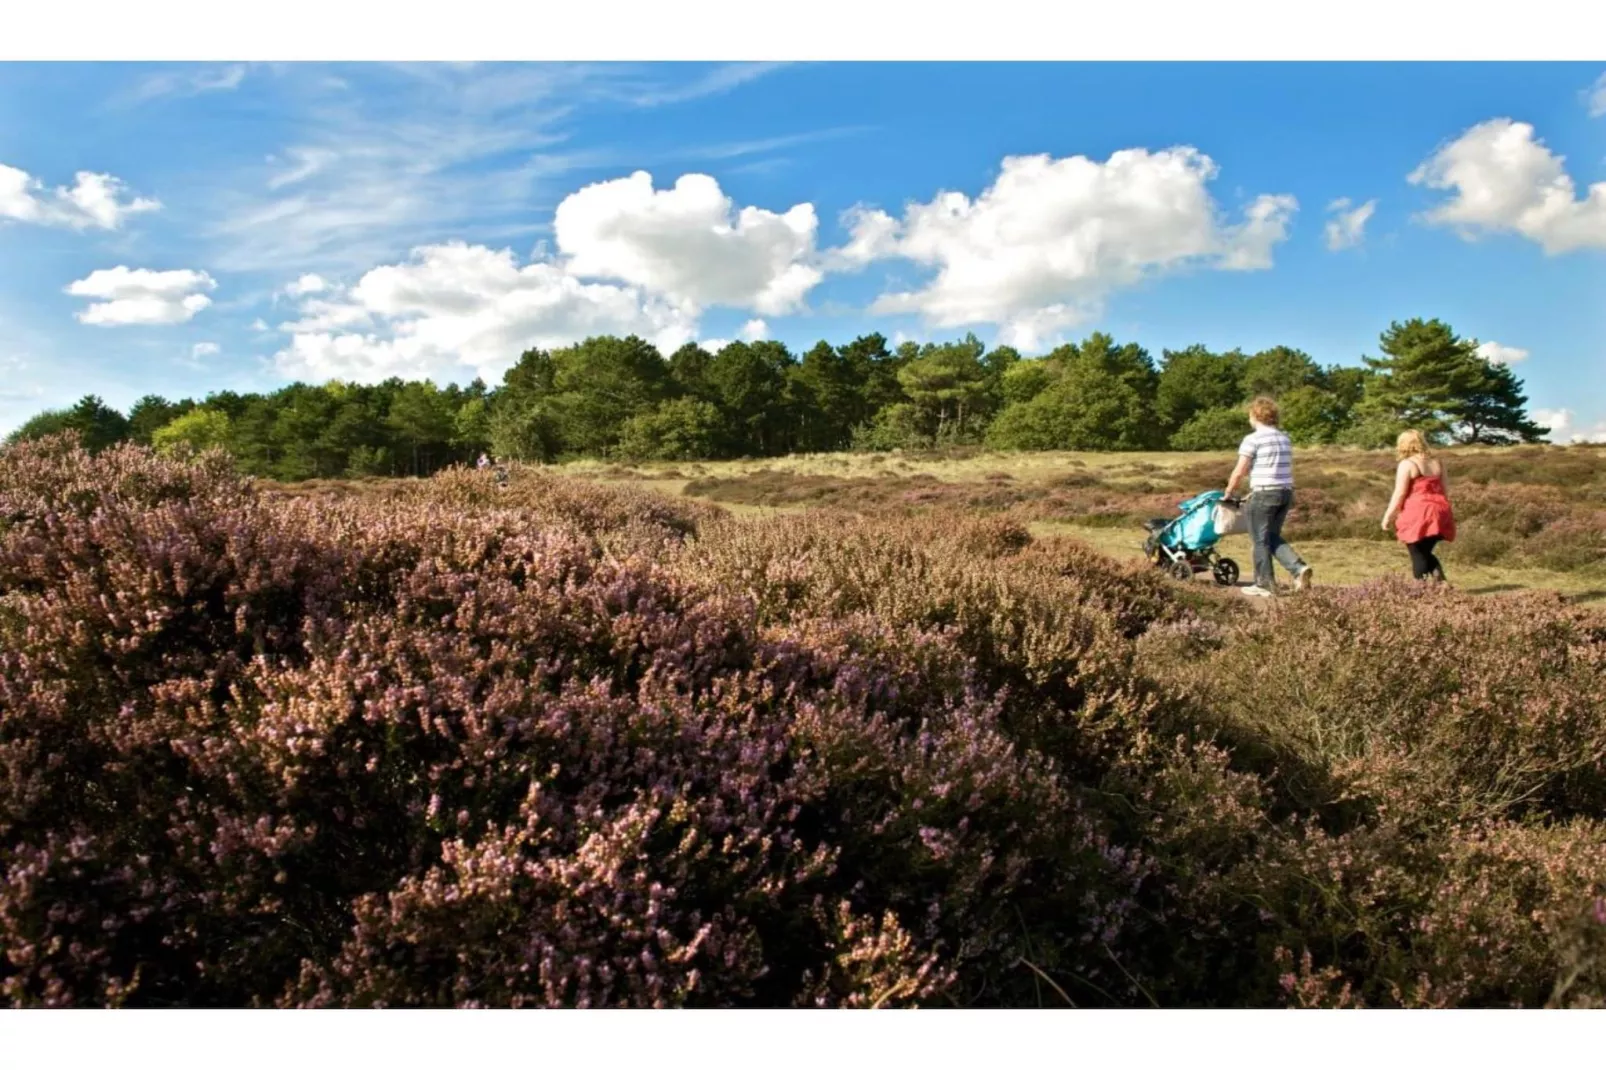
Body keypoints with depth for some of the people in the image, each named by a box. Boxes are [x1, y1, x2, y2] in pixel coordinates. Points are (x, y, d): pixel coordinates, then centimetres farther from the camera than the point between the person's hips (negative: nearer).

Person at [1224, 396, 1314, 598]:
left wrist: (1228, 493, 4)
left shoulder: (1252, 439, -9)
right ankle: (1299, 568, 1)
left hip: (1264, 494, -7)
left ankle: (1264, 585, 10)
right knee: (1273, 537, 19)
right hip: (1286, 491, 7)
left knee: (1261, 540, 4)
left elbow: (1239, 472, -10)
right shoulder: (1284, 438, 15)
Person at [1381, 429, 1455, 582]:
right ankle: (1440, 580, 0)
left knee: (1418, 556, 0)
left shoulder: (1406, 464, -8)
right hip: (1438, 514, 7)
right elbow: (1445, 490, 15)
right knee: (1426, 553, 20)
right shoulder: (1437, 462, 12)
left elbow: (1399, 494, -11)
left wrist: (1388, 516, -5)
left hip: (1417, 515, -6)